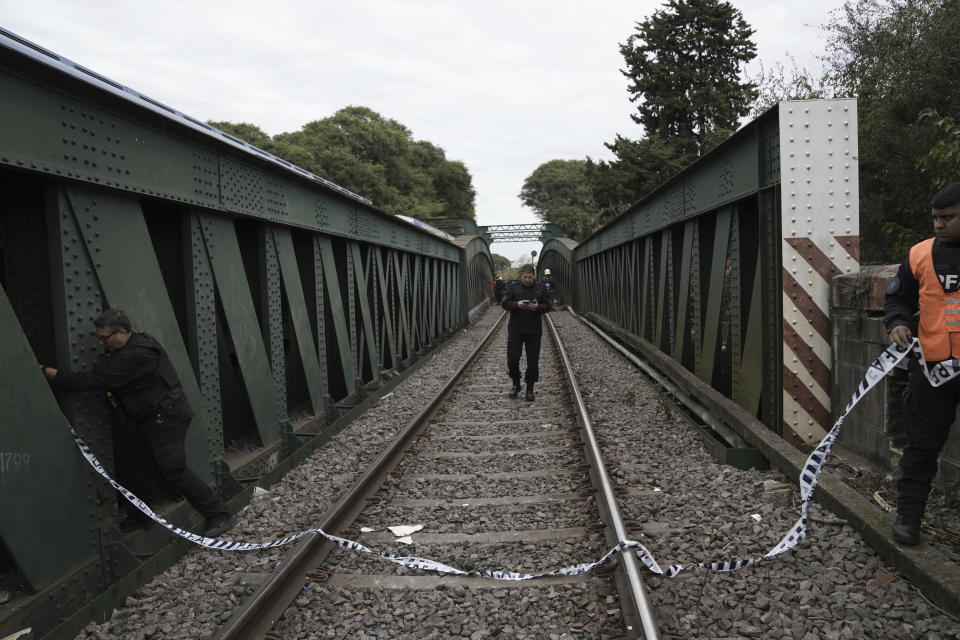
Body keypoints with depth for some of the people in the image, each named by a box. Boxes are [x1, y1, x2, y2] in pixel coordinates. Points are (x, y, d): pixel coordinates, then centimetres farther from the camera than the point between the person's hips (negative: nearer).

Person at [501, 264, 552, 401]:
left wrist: (538, 307, -17)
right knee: (512, 358, -3)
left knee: (533, 361, 2)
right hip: (515, 329, 0)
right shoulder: (513, 286, 3)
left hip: (534, 330, 1)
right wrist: (516, 305, -19)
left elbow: (547, 306, 5)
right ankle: (516, 385, 18)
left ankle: (530, 389, 15)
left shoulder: (541, 288, 5)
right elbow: (504, 303, 0)